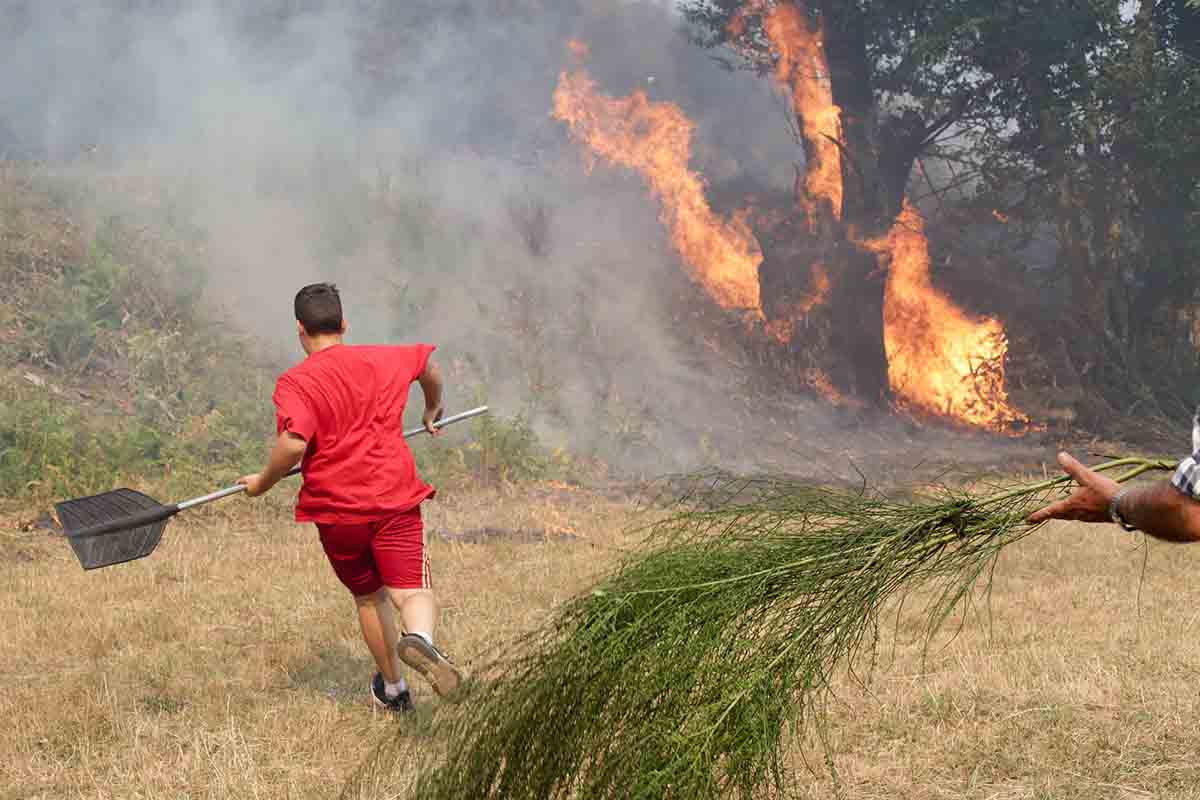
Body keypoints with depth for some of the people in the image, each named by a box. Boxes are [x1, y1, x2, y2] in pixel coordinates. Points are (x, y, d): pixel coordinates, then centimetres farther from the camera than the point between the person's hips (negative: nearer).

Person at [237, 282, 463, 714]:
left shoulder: (295, 382, -6)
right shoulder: (383, 359, 9)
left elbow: (293, 444, -23)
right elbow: (428, 363, 30)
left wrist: (263, 482, -5)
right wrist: (432, 410, 50)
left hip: (335, 510, -1)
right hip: (397, 500, 1)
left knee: (368, 598, 20)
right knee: (413, 591, -7)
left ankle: (393, 689, 33)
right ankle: (420, 636, -41)